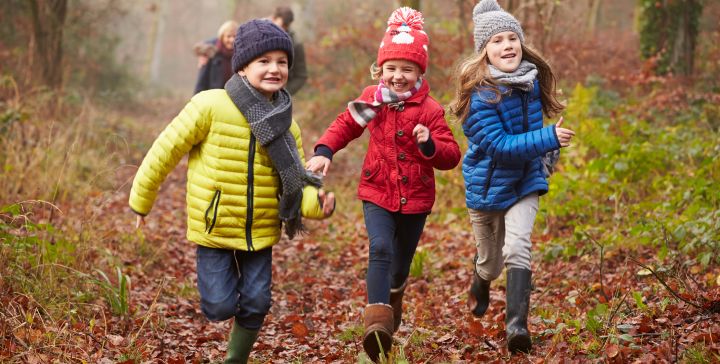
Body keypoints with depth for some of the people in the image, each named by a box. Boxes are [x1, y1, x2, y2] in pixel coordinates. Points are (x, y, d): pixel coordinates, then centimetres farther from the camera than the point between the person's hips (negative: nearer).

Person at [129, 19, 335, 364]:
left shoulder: (285, 123, -3)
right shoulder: (211, 106, -17)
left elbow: (296, 182, -1)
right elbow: (167, 149, -9)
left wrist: (316, 202, -24)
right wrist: (141, 200, -2)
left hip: (260, 231, 4)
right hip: (214, 228, -3)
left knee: (255, 305, 5)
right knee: (221, 307, -2)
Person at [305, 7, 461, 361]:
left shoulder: (430, 110, -10)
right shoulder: (371, 99, -4)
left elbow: (451, 156, -10)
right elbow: (345, 124, 10)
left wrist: (430, 144, -30)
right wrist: (324, 151, -6)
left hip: (415, 198, 0)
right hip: (377, 193, 0)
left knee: (401, 260, 16)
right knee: (380, 250, -21)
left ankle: (394, 293, 50)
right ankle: (377, 322, -30)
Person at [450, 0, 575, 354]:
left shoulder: (532, 79, -5)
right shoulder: (480, 93, -24)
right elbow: (498, 145, -29)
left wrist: (543, 155, 15)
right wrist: (548, 138, -35)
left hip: (525, 182, 3)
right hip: (487, 185, -3)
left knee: (517, 248, -20)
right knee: (490, 261, 15)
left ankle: (516, 323, -21)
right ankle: (479, 287, 50)